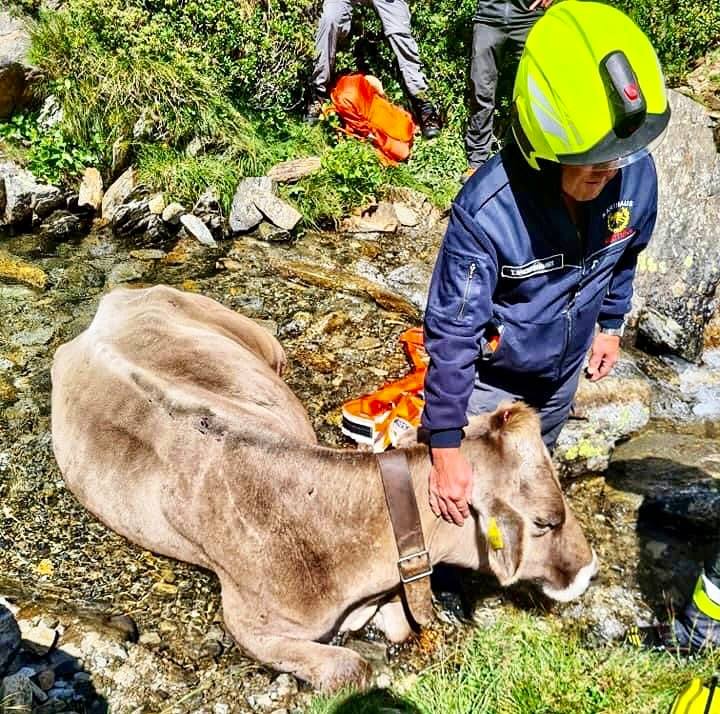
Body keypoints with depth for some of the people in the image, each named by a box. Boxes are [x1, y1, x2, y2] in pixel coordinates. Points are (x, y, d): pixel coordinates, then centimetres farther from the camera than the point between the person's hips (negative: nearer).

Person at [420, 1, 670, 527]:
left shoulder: (636, 174, -23)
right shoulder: (487, 210, -37)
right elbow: (453, 329, -30)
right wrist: (446, 446, -27)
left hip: (564, 369, 5)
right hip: (490, 377, -4)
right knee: (476, 484, 18)